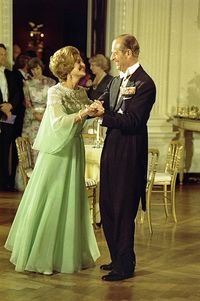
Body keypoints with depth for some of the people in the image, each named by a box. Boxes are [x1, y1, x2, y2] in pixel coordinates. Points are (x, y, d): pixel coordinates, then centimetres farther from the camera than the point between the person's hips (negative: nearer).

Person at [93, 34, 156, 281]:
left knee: (123, 210, -1)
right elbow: (100, 104, 4)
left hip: (129, 154, -9)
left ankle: (125, 266, 11)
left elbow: (132, 121, -20)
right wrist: (97, 106, -19)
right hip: (111, 150, 9)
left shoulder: (145, 84, -12)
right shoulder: (116, 81, 15)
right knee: (107, 208, 15)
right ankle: (117, 259, 29)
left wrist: (103, 115, -23)